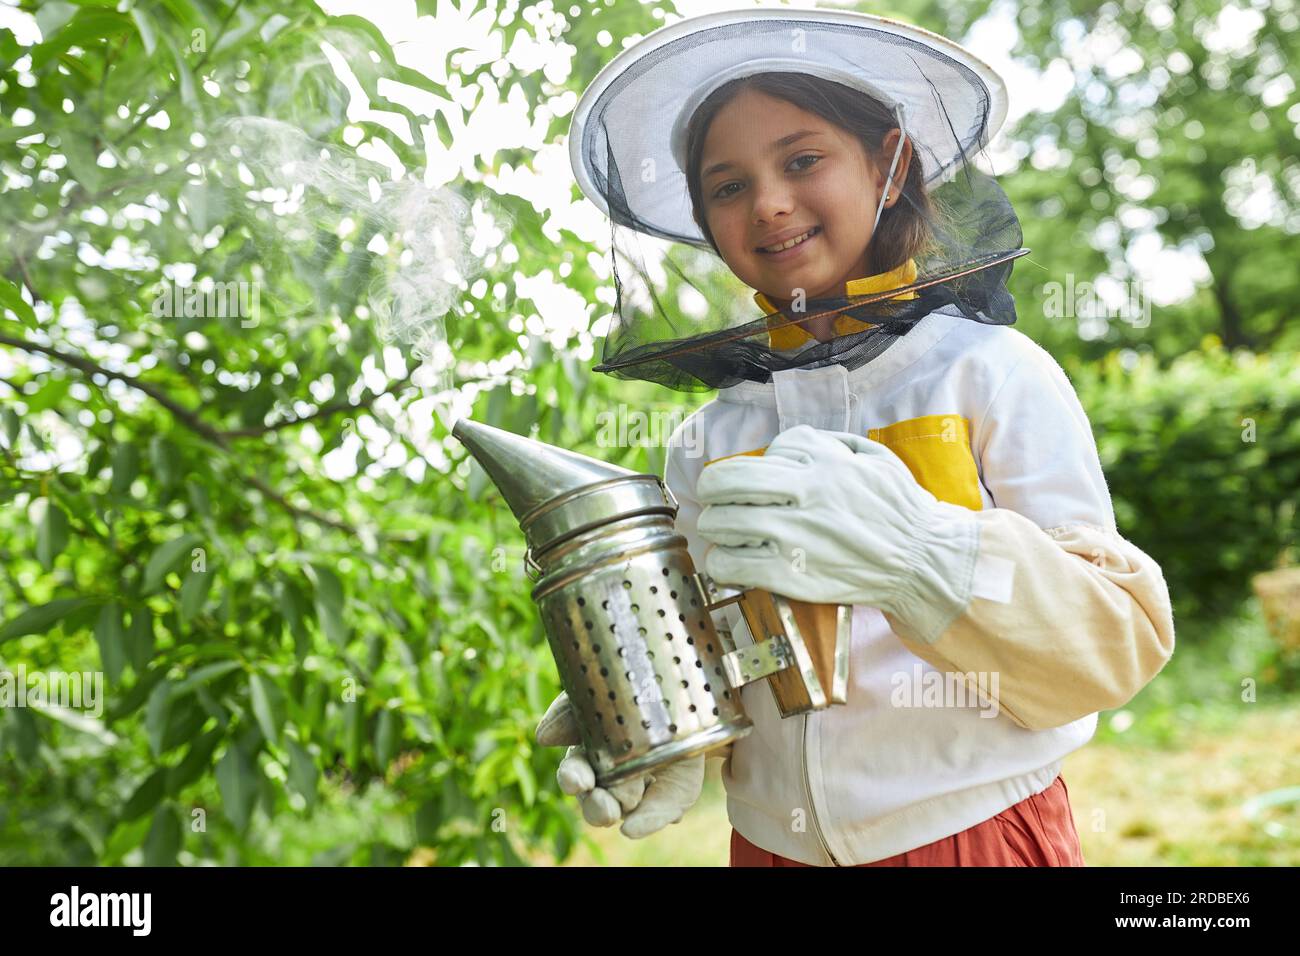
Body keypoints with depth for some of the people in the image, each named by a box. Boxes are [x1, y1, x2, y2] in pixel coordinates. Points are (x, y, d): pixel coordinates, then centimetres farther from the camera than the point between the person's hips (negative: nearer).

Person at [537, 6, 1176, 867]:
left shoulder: (990, 373, -11)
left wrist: (919, 555, -31)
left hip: (979, 829, -3)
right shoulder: (705, 442, 0)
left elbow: (1121, 644, -15)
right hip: (775, 841, 3)